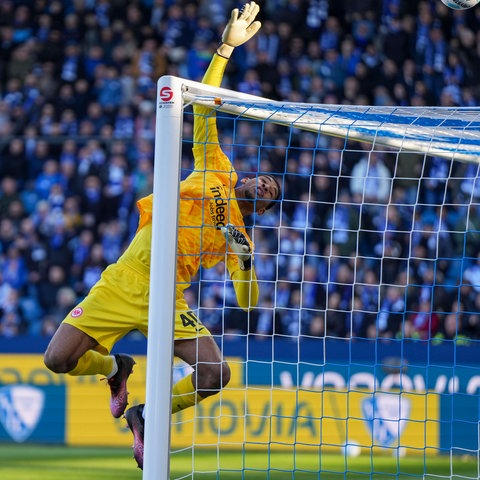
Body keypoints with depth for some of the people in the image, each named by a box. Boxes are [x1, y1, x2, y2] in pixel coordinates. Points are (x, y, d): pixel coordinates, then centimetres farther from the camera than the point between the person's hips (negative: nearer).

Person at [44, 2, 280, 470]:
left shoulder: (239, 237, 13)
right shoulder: (217, 173, 9)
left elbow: (247, 302, 7)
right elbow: (203, 108, 5)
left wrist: (244, 260, -13)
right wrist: (225, 48, -4)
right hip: (123, 283, -2)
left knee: (217, 374, -17)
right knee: (58, 359, -13)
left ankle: (148, 415, 9)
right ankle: (115, 366, 21)